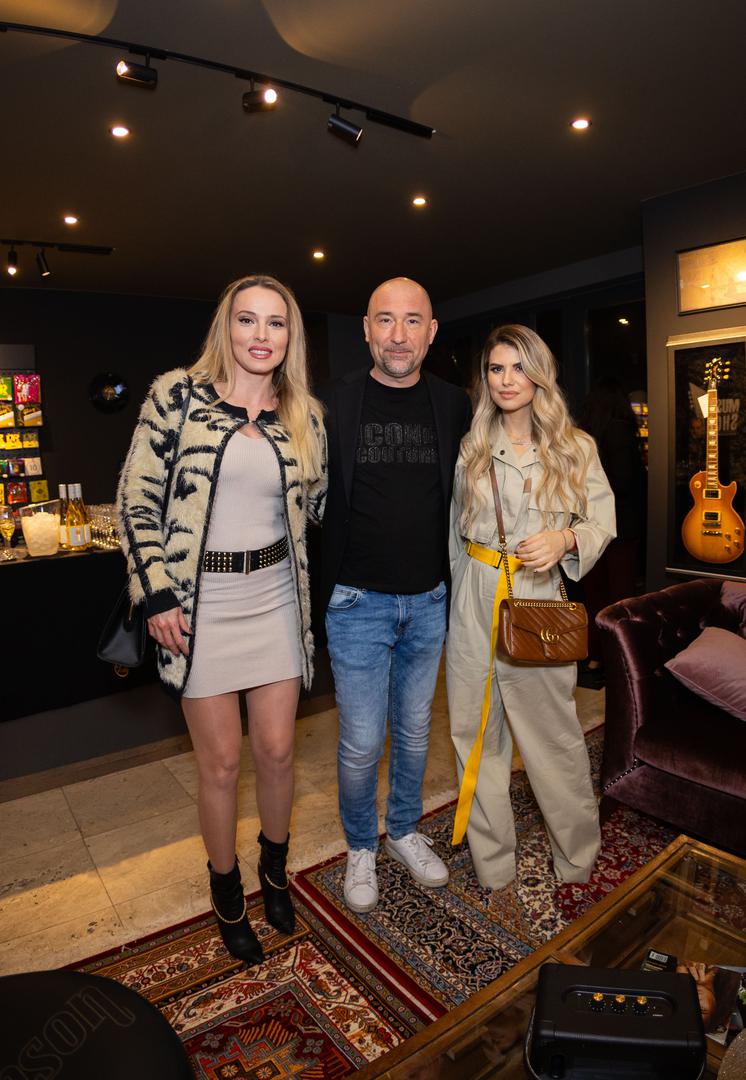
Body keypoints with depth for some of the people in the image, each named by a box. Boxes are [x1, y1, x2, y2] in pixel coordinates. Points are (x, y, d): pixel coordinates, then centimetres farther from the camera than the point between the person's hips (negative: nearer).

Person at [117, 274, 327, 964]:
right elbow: (138, 499, -5)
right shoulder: (177, 394, -5)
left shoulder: (304, 415, 4)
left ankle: (275, 873, 41)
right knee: (221, 762, 8)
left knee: (277, 750, 13)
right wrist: (156, 594, -9)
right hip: (200, 602, -2)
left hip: (275, 595, 3)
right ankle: (227, 895, 36)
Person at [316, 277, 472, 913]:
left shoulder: (454, 406, 1)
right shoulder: (333, 403, -7)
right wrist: (315, 585, -4)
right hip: (358, 601, -3)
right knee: (362, 742, 6)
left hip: (428, 600, 3)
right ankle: (361, 848, 33)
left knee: (415, 729, 18)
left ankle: (405, 830, 42)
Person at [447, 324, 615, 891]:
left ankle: (578, 855, 32)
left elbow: (604, 519, 3)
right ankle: (492, 860, 28)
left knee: (553, 732, 6)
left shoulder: (575, 447, 2)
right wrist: (468, 586, 11)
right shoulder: (471, 447, 7)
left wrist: (565, 538, -17)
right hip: (475, 600, 3)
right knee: (476, 733, 9)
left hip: (539, 598, -2)